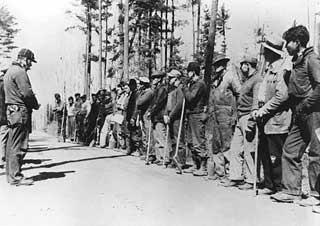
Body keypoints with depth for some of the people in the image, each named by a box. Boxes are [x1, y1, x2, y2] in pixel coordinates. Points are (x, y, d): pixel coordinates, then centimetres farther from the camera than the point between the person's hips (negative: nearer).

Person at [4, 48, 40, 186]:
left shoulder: (10, 71, 21)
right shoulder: (20, 72, -11)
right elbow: (27, 93, -19)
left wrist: (32, 104, 12)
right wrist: (36, 105, -2)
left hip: (11, 111, 10)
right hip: (21, 112, -10)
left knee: (12, 145, 13)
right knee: (19, 146, -7)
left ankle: (10, 174, 20)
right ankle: (16, 177, -3)